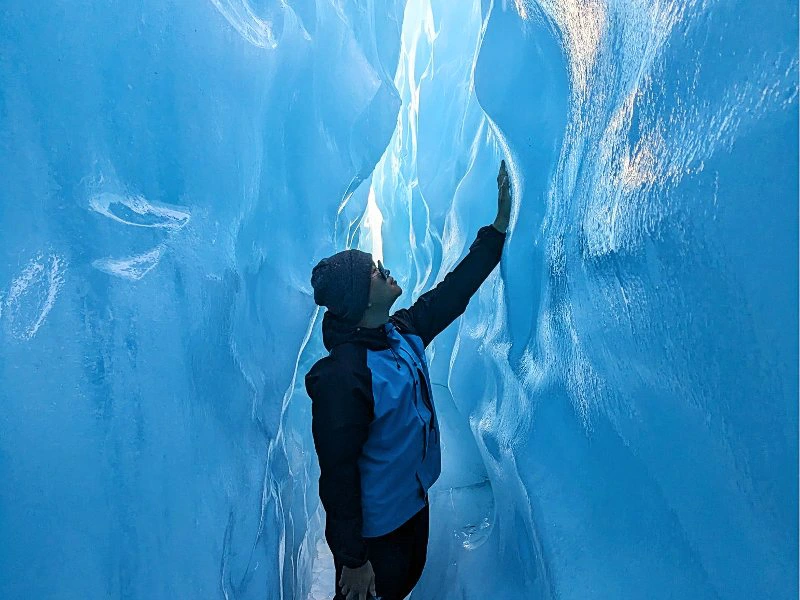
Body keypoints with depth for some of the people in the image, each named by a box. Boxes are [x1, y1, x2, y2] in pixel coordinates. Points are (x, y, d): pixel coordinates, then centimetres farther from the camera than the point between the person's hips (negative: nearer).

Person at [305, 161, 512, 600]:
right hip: (373, 529, -8)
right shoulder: (342, 376, -33)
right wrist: (353, 560, -18)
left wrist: (499, 225, 0)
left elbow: (453, 291, 1)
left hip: (413, 503, 8)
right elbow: (337, 476, -27)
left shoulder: (402, 332, -8)